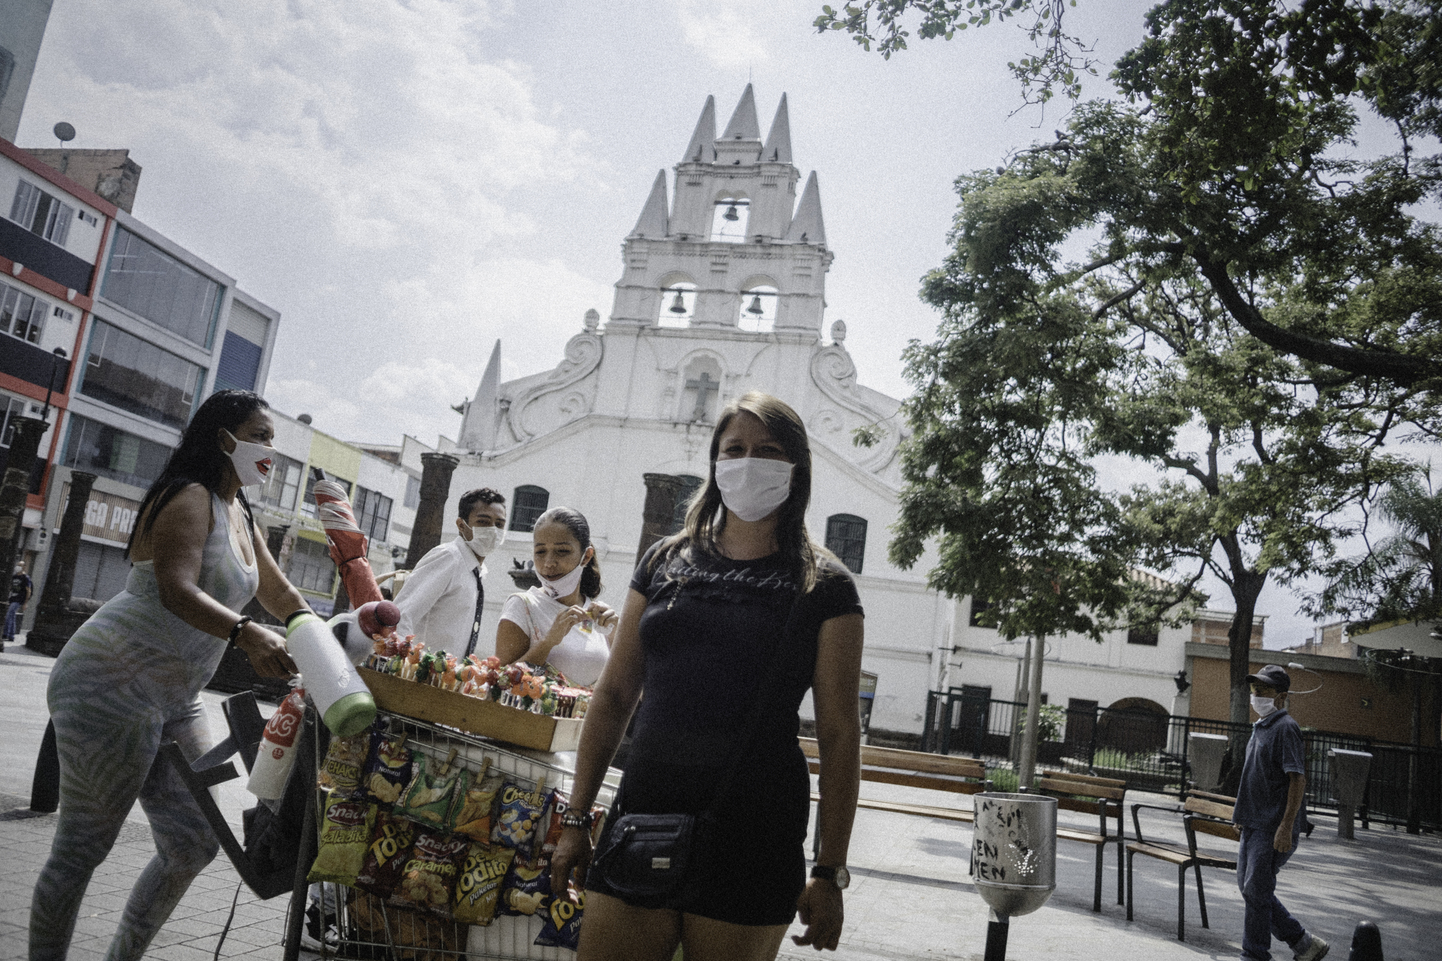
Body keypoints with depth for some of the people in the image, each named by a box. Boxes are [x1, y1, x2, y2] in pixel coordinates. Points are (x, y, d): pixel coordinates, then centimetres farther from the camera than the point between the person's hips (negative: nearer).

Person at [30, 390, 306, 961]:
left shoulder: (240, 515, 16)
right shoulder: (190, 496, -13)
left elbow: (279, 596, 23)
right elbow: (177, 592, -28)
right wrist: (245, 634, -42)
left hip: (175, 700, 10)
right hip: (112, 685, -10)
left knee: (197, 844, 9)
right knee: (81, 850, -2)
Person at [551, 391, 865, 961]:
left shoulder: (823, 587, -1)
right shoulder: (665, 563, 8)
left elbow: (840, 734, -3)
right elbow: (614, 695, 11)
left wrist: (830, 872, -6)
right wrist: (577, 818, 9)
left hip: (753, 842, -2)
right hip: (642, 818, 3)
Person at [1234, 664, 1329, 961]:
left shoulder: (1285, 728, -13)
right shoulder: (1260, 727, 16)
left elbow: (1298, 779, -20)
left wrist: (1285, 828, -24)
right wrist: (1243, 815, 23)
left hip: (1274, 827, -10)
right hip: (1254, 823, 10)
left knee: (1256, 889, -6)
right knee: (1248, 887, 12)